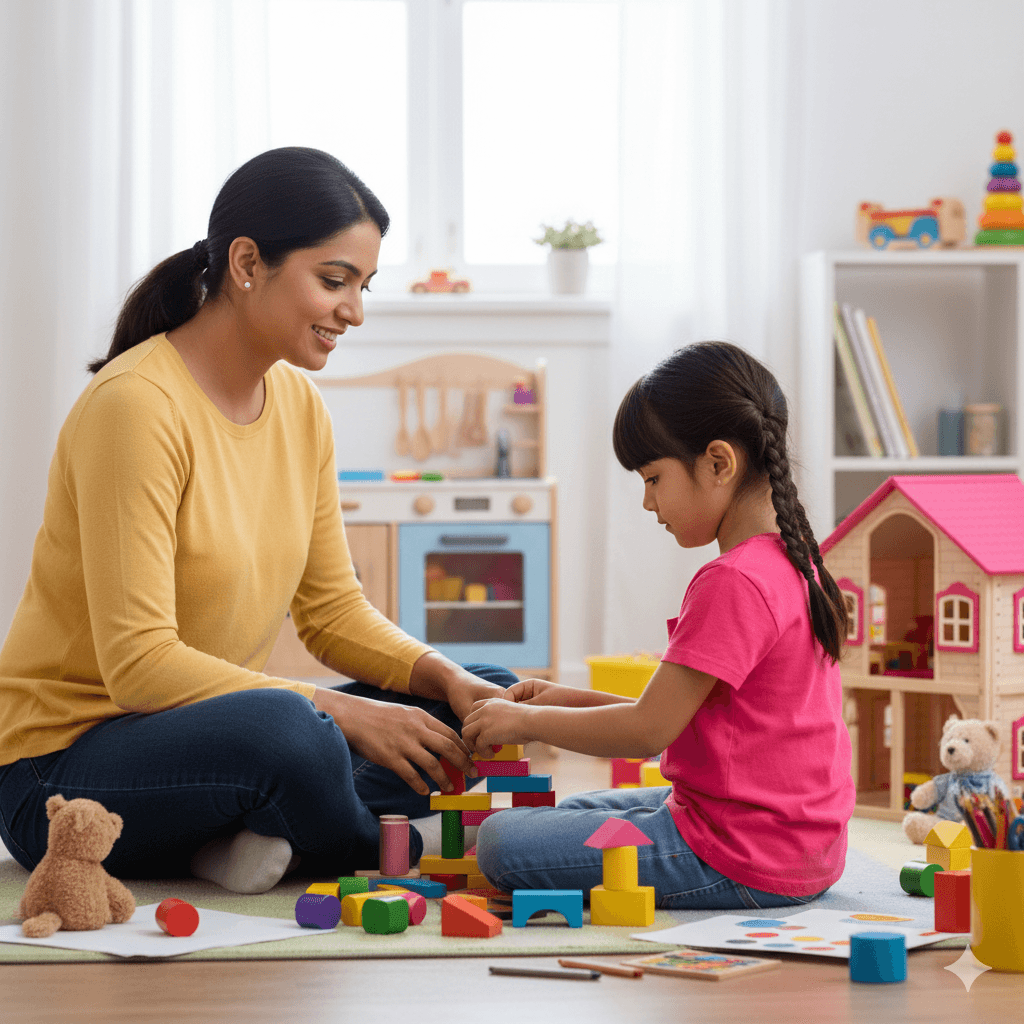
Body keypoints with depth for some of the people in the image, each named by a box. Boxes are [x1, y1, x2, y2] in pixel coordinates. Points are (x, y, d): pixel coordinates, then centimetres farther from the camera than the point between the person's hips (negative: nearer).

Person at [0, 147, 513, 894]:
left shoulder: (301, 407, 7)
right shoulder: (136, 405, -20)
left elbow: (333, 609, 12)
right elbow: (139, 664, -25)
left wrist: (447, 678, -7)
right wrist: (343, 713, -26)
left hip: (220, 734, 9)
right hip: (63, 768, -9)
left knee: (484, 700, 1)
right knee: (285, 728, -38)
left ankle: (248, 840, -14)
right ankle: (387, 855, -7)